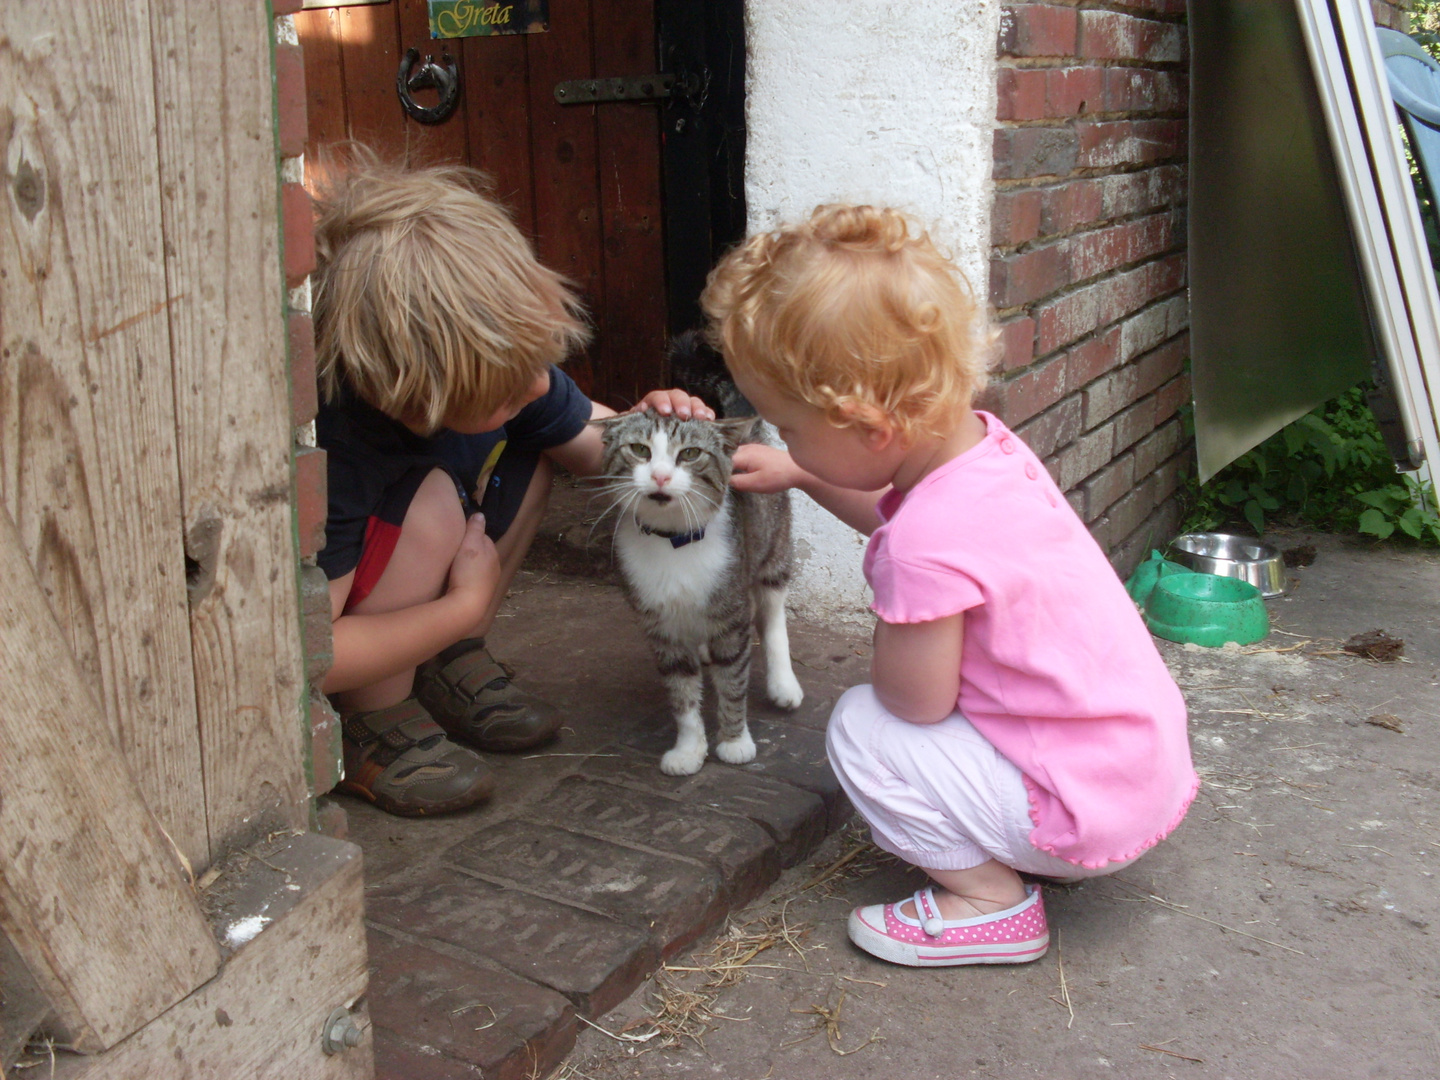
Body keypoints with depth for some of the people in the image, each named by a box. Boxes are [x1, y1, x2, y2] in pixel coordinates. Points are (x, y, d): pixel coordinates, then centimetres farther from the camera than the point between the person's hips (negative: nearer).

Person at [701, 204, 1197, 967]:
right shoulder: (980, 443, -3)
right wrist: (797, 474, 24)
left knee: (862, 727, -10)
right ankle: (1022, 850, 19)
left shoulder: (928, 548, -31)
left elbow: (915, 700, -17)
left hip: (1090, 806, -9)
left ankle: (991, 901, 0)